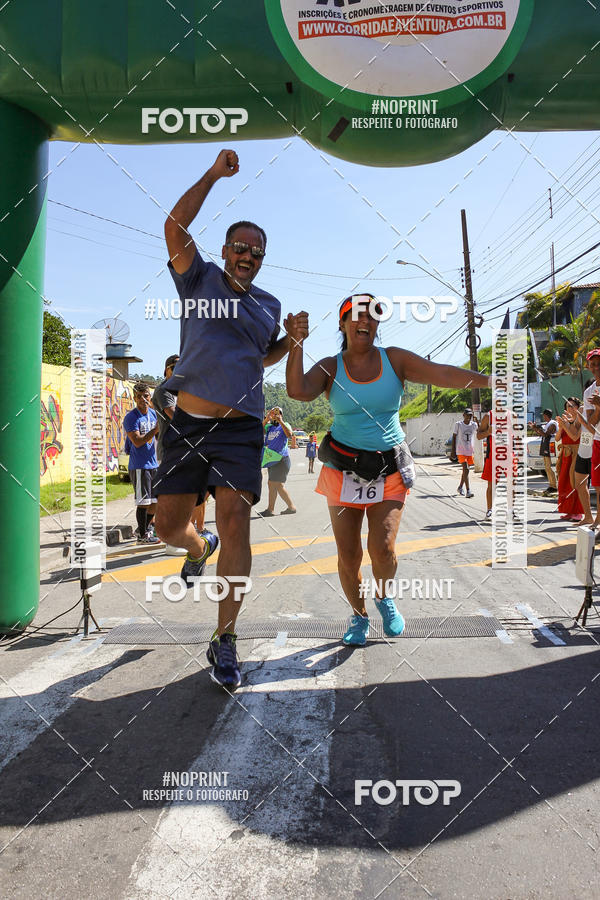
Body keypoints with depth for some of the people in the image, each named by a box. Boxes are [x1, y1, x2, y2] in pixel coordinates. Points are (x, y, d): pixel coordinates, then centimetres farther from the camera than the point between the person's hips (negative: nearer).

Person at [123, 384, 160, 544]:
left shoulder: (152, 413, 11)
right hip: (139, 466, -8)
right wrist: (155, 430, -25)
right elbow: (137, 442, -20)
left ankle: (145, 527, 32)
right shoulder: (131, 417, -11)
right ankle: (142, 535, 8)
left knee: (156, 500, 15)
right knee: (143, 501, -3)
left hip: (153, 463, 8)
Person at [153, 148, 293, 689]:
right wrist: (215, 174, -3)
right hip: (187, 424, 0)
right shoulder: (200, 279, 9)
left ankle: (225, 641, -6)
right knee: (169, 525, 4)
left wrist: (292, 341, 11)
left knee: (235, 522, -16)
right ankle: (199, 551, 44)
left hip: (241, 428, 0)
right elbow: (175, 226, -5)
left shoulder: (269, 306, 16)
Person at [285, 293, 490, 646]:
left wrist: (492, 381, -19)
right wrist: (297, 343, -21)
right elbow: (298, 390, -18)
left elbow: (444, 373, -9)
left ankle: (385, 597, 22)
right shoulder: (330, 367, 0)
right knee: (349, 556, 3)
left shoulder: (395, 359, 1)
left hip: (389, 471, 0)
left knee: (382, 548, -13)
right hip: (343, 471, 0)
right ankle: (359, 615, 29)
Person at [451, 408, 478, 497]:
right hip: (461, 451, -4)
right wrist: (453, 451, -2)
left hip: (470, 450, 4)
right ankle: (468, 491, -18)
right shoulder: (458, 424, -2)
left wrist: (477, 423, -16)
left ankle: (460, 487, 32)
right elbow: (454, 437, 1)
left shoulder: (474, 425, 6)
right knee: (466, 469, -15)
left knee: (465, 470, 13)